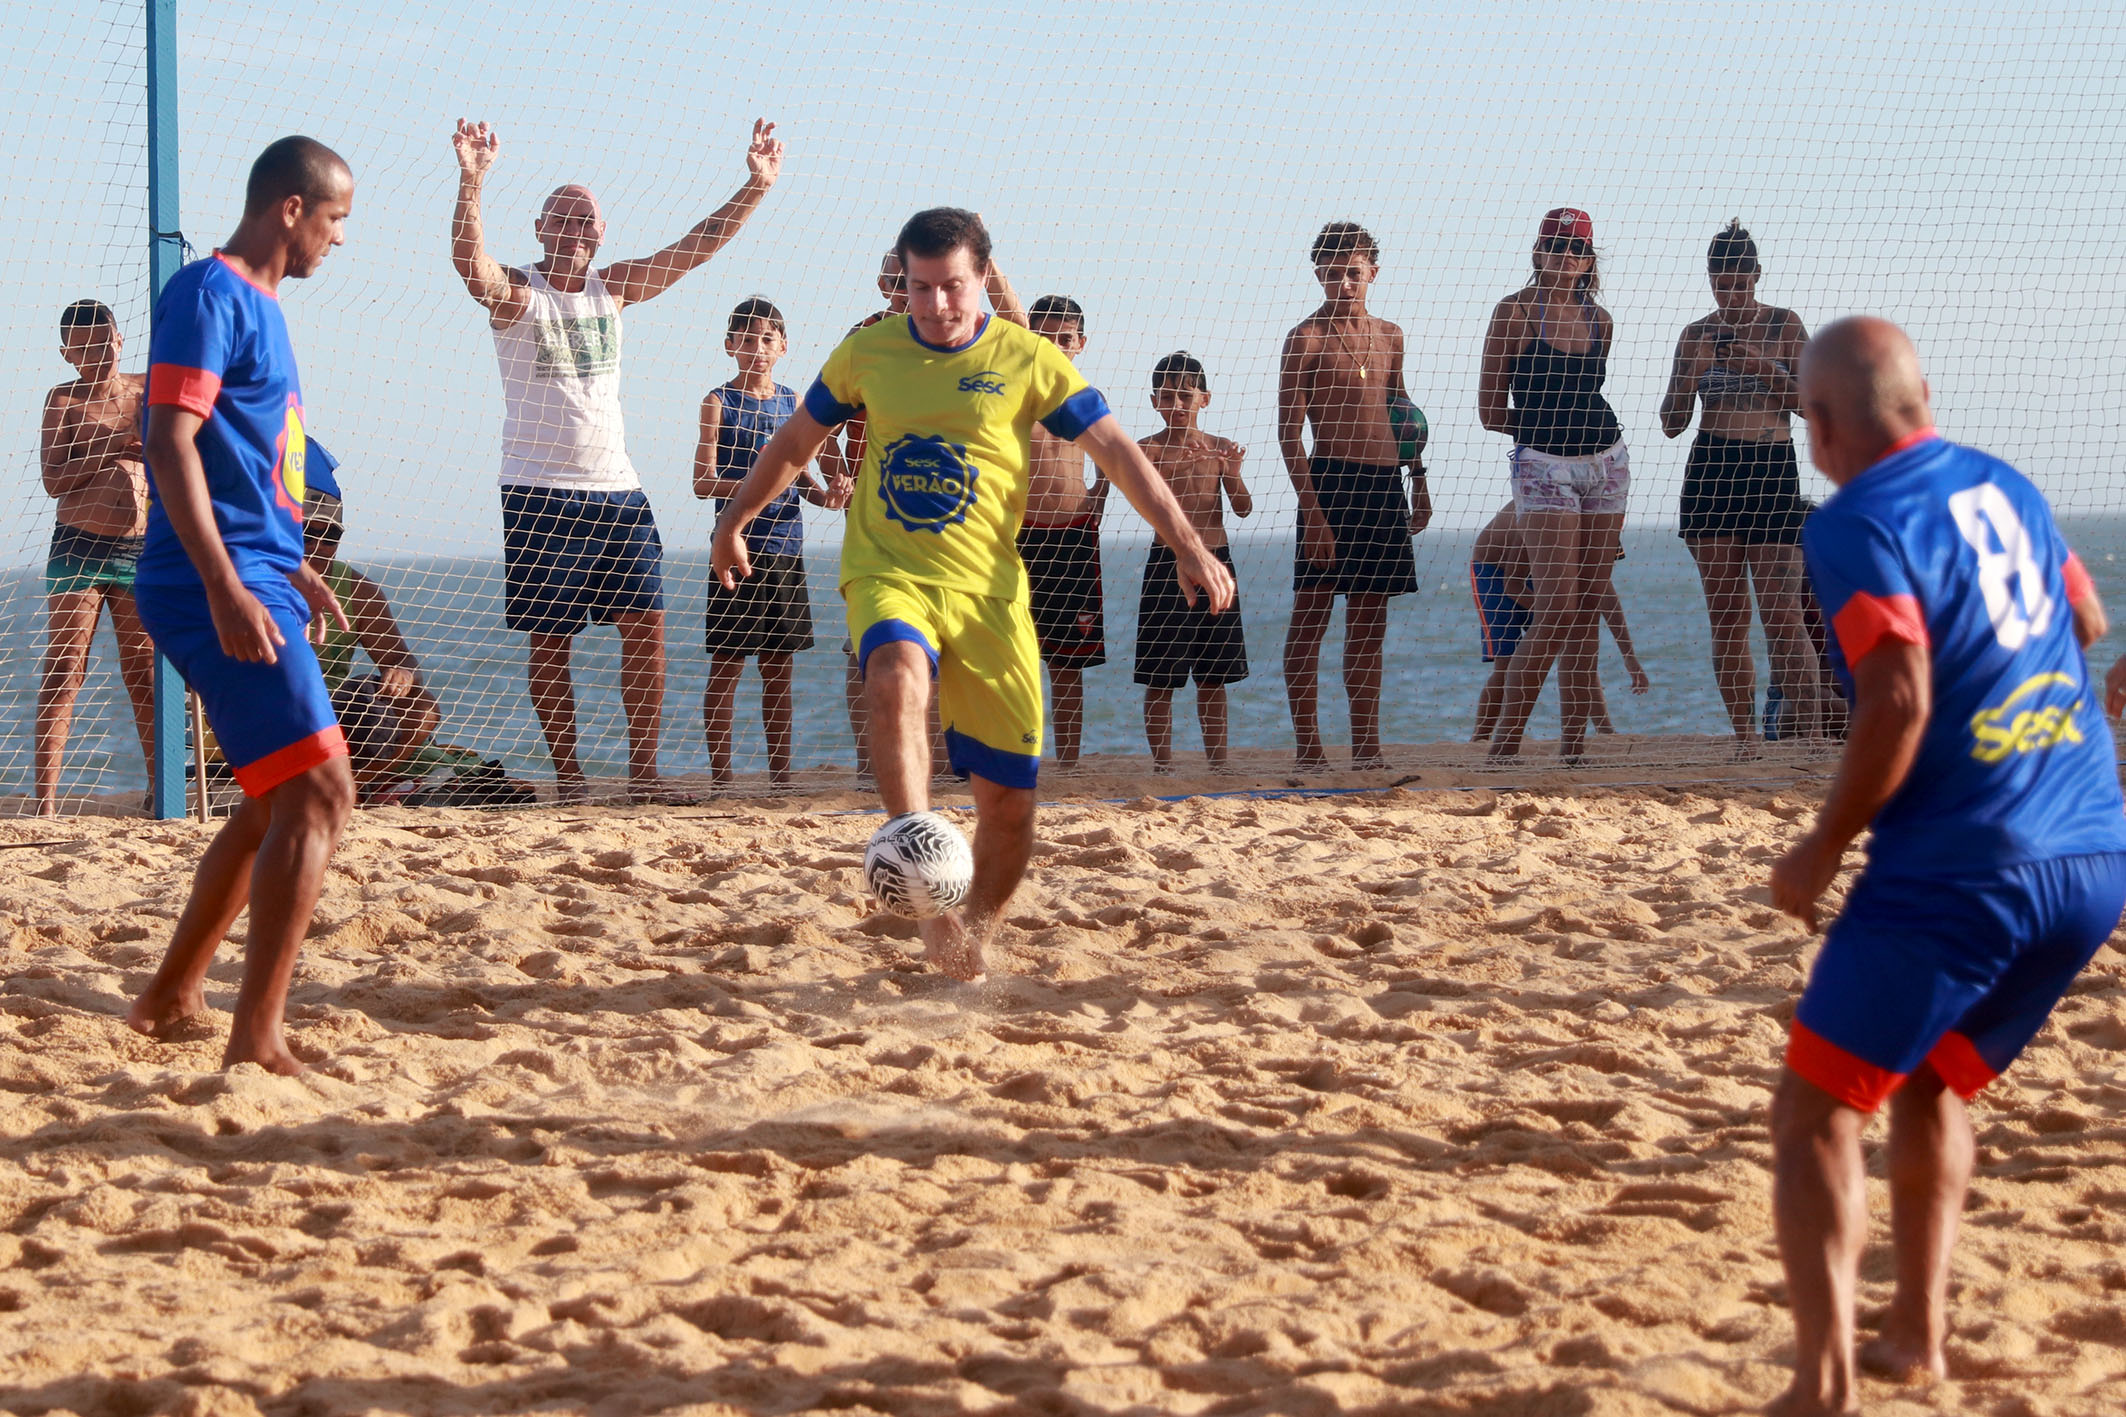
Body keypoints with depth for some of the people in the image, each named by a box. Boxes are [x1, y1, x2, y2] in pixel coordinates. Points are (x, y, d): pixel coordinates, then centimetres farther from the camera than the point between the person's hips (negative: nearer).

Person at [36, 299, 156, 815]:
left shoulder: (147, 389, 9)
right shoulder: (65, 400, 1)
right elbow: (54, 480, -9)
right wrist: (118, 447, -15)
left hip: (140, 553, 3)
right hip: (79, 549, -3)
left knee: (146, 675, 5)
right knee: (63, 673, -6)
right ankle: (45, 799, -8)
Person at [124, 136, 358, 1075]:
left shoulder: (257, 302, 18)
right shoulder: (209, 295, -12)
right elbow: (171, 443, -21)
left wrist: (292, 570, 35)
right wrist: (228, 591, -28)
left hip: (252, 586, 10)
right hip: (220, 590, -10)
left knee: (275, 802, 18)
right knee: (321, 794, -15)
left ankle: (169, 1003, 29)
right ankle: (255, 1044, -15)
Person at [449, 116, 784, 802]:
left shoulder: (613, 288, 11)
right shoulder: (517, 293, -4)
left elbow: (693, 248, 9)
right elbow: (470, 262, -25)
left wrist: (755, 187, -1)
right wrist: (471, 185, -41)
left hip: (616, 488, 5)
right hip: (541, 493, -4)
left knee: (645, 626, -1)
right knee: (549, 641, 0)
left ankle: (642, 772, 5)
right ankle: (568, 774, 8)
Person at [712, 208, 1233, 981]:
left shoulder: (1027, 360, -1)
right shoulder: (867, 352, 5)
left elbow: (1115, 450, -3)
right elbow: (796, 441, 20)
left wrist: (1186, 543, -11)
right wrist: (733, 521, 23)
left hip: (988, 590, 0)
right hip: (887, 575, 0)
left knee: (1009, 798, -1)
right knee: (897, 678, -36)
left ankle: (975, 934, 24)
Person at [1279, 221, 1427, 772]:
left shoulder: (1389, 336, 15)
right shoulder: (1307, 338, -4)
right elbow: (1290, 433, -9)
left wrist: (1419, 488, 20)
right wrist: (1313, 511, -16)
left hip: (1385, 485, 6)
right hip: (1331, 479, -6)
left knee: (1369, 623, 8)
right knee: (1311, 617, -5)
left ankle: (1366, 743, 10)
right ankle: (1308, 746, -4)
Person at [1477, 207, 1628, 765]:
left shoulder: (1599, 321, 10)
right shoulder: (1515, 312, -5)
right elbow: (1492, 411, -5)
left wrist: (1571, 424, 4)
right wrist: (1549, 426, 1)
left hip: (1605, 462, 5)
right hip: (1544, 468, -5)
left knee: (1586, 610, 4)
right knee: (1556, 609, -14)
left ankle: (1574, 740, 7)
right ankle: (1506, 735, -6)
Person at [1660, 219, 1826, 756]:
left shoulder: (1783, 326, 5)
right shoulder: (1697, 336, 10)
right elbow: (1672, 422, 9)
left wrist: (1770, 372, -12)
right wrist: (1691, 375, -8)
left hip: (1772, 470, -2)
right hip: (1710, 471, 2)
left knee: (1782, 612, -10)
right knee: (1726, 614, 1)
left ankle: (1809, 730, -12)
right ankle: (1744, 735, 5)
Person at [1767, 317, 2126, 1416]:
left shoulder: (1855, 523, -10)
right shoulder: (2007, 487, 14)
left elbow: (1900, 699, -21)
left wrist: (1821, 851, -10)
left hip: (1955, 873, -7)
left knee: (1815, 1111, 2)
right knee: (1934, 1086, 26)